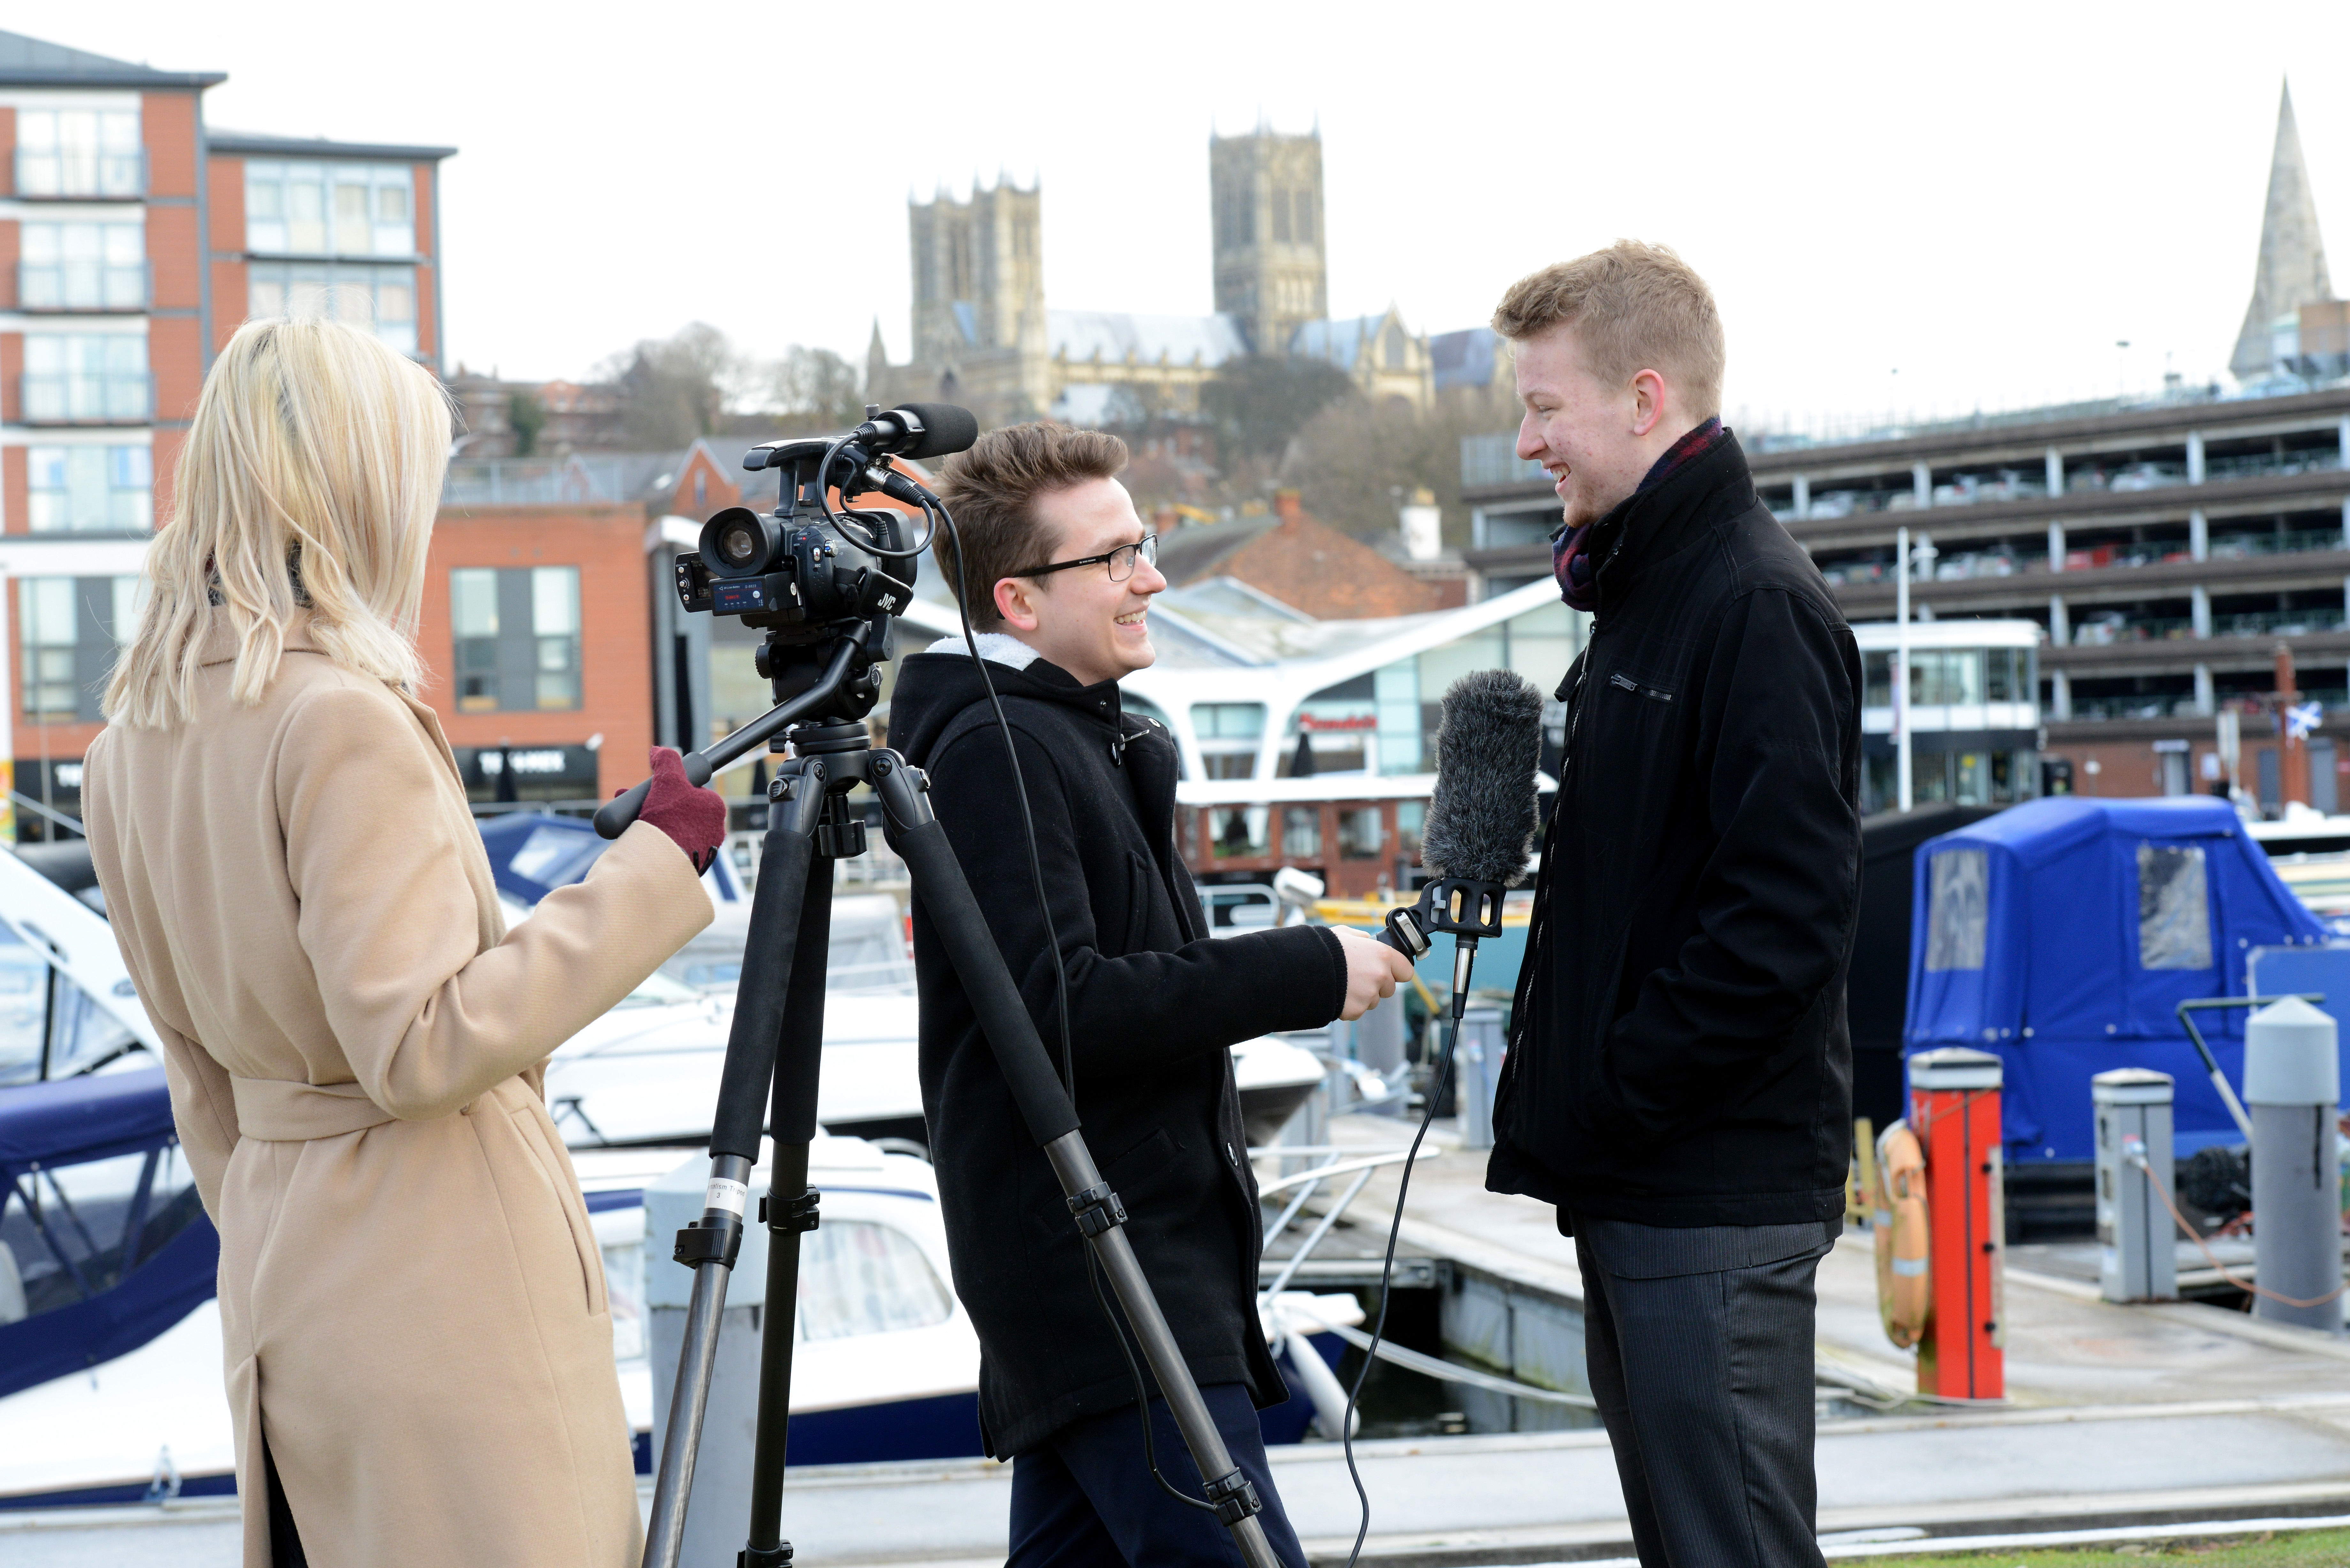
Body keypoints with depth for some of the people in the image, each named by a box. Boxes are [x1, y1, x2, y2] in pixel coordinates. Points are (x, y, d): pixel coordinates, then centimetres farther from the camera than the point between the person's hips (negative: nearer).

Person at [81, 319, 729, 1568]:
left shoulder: (134, 740, 10)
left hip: (276, 1272, 9)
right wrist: (650, 870, -17)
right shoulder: (343, 721, -17)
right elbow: (421, 1047, -22)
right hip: (444, 1281, -9)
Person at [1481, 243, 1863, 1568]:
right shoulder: (1640, 587, 16)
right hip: (1635, 1184, 10)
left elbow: (1783, 913, -23)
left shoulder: (1757, 603, -15)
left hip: (1717, 1196, -10)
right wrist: (1563, 1085, 10)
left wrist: (1616, 1089, -17)